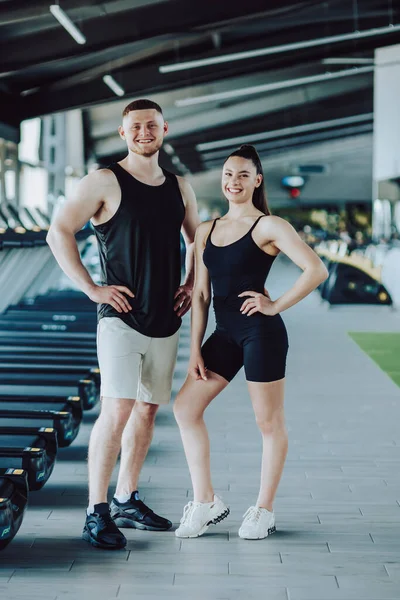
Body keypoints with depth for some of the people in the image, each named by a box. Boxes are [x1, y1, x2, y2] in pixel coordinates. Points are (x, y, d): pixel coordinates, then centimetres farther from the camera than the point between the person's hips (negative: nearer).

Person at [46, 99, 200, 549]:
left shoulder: (179, 187, 12)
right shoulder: (105, 182, -6)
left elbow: (197, 238, 27)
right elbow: (59, 232, -10)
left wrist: (191, 284, 13)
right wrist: (91, 288, -13)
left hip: (166, 321, 6)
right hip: (121, 317, -6)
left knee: (148, 410, 11)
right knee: (117, 410, -15)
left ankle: (126, 501, 23)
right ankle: (96, 514, -9)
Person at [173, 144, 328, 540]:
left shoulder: (268, 226, -6)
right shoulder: (206, 231, 12)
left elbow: (316, 270, -14)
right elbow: (200, 293, 12)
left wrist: (275, 306, -12)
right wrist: (195, 349, 7)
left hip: (261, 333, -7)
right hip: (225, 333, 7)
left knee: (269, 422, 3)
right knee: (185, 407, 4)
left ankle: (264, 510, 17)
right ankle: (206, 503, 12)